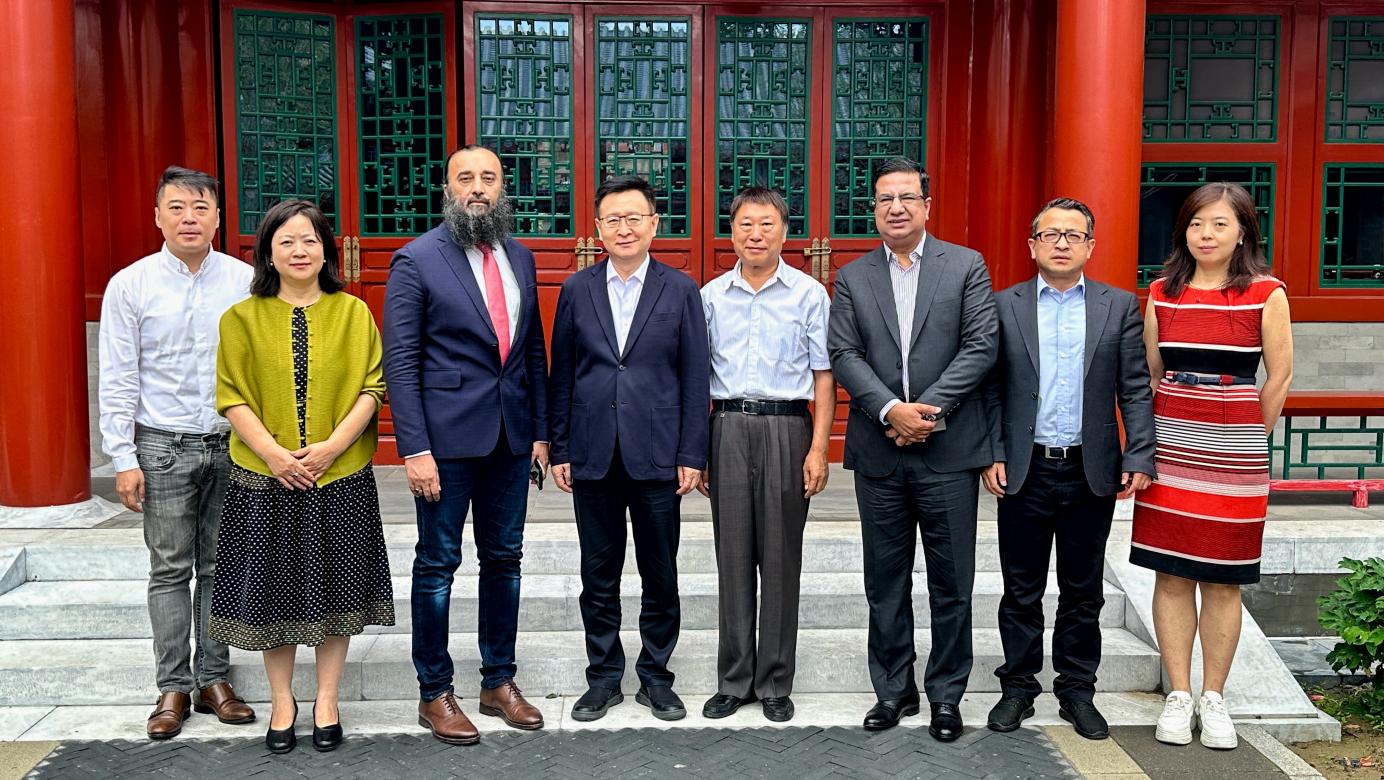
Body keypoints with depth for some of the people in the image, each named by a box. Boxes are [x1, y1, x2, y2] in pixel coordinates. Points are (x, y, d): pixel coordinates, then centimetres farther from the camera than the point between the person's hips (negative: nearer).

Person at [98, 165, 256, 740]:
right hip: (164, 447, -1)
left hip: (233, 444, 1)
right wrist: (124, 459, -5)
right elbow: (118, 381, 0)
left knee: (220, 567, 9)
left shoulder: (246, 281, 0)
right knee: (170, 569, 5)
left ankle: (214, 680, 19)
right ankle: (172, 688, 14)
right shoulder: (130, 285, -1)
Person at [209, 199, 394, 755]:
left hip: (340, 477, 0)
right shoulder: (242, 318, 3)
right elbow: (232, 397, -2)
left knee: (334, 588, 6)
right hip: (265, 478, 0)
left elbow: (372, 387, -2)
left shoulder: (353, 312, 3)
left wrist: (331, 446, -14)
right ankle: (282, 702, 22)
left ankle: (326, 702, 20)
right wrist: (275, 454, -14)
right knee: (273, 589, 6)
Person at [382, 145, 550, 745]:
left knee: (503, 559, 13)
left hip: (511, 437, 5)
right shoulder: (416, 260, -7)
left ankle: (499, 682, 27)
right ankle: (434, 693, 19)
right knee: (438, 563, 5)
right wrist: (414, 449, -15)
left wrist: (540, 431, 8)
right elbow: (400, 361, -10)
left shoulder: (520, 258, 9)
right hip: (447, 438, -5)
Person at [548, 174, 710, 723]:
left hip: (657, 457, -1)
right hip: (593, 458, 1)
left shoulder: (680, 291, 1)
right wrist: (559, 450, 3)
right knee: (599, 576, 9)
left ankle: (655, 677, 23)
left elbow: (695, 379, 0)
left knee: (660, 576, 8)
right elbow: (561, 375, 7)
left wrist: (692, 455, -4)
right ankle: (604, 678, 23)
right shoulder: (576, 290, 5)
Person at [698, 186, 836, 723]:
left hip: (786, 428, -2)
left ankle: (774, 683, 14)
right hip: (727, 430, 2)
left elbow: (824, 376, 2)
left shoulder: (809, 294, 3)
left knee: (780, 559, 3)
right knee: (733, 558, 6)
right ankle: (734, 681, 17)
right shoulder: (711, 296, 9)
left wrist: (818, 448, -7)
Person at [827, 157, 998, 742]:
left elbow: (981, 345, -5)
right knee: (885, 583, 11)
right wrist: (890, 409, -16)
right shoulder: (853, 277, 8)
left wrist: (929, 408, -14)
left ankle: (946, 694, 20)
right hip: (878, 453, 2)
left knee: (951, 583, 6)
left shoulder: (966, 266, 3)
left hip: (949, 450, -2)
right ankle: (893, 690, 24)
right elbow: (843, 354, -2)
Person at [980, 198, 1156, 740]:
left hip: (1092, 472, 1)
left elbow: (1136, 390, 2)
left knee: (1083, 593, 11)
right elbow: (990, 388, 2)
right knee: (1021, 591, 9)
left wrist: (1138, 459, -6)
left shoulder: (1120, 307, 5)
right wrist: (992, 456, -5)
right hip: (1024, 472, 0)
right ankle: (1018, 688, 21)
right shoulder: (1004, 306, 3)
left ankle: (1076, 691, 23)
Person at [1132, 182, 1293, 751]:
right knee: (1172, 574, 3)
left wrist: (1246, 441, 3)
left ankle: (1214, 698, 16)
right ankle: (1178, 696, 13)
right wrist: (1156, 437, 6)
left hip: (1235, 452, -2)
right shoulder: (1163, 293, 6)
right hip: (1171, 447, 2)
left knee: (1221, 579, 4)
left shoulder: (1266, 294, -1)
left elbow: (1280, 377, 2)